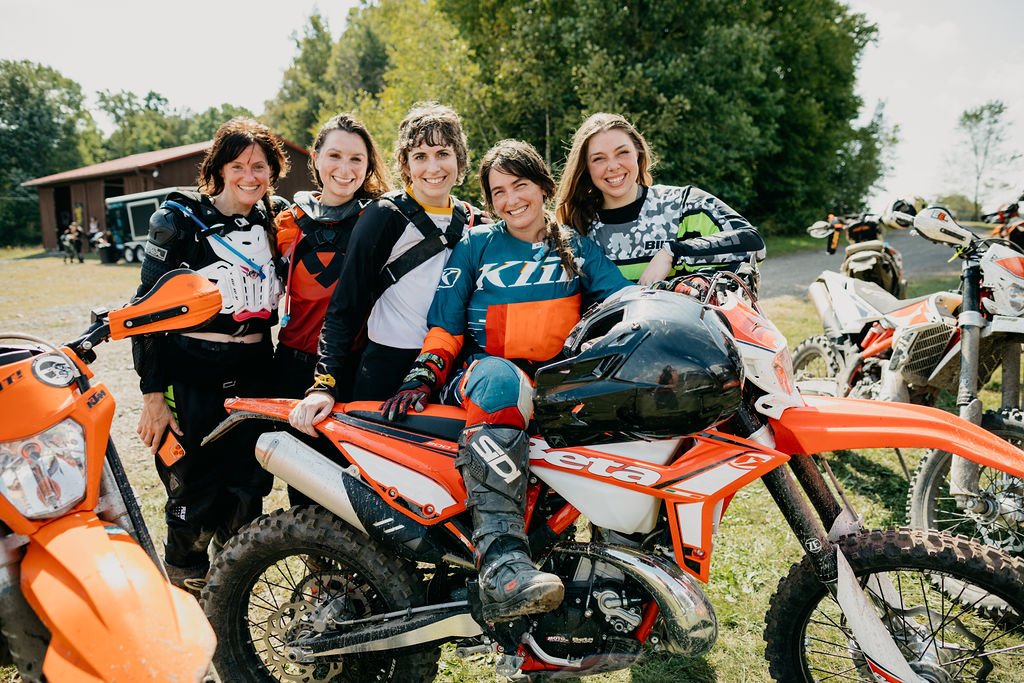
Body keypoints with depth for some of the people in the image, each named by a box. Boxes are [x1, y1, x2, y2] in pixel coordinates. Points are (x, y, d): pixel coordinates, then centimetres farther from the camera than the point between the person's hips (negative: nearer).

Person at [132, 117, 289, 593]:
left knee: (247, 497, 10)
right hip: (190, 378, -4)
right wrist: (152, 393, -10)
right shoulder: (181, 219, -4)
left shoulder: (278, 221, 9)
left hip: (254, 379, 4)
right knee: (192, 500, 1)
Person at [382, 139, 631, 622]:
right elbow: (444, 324, 9)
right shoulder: (475, 245, 14)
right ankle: (501, 563, -53)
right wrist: (423, 375, -7)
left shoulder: (577, 248, 18)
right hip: (482, 369, -3)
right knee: (501, 381, -40)